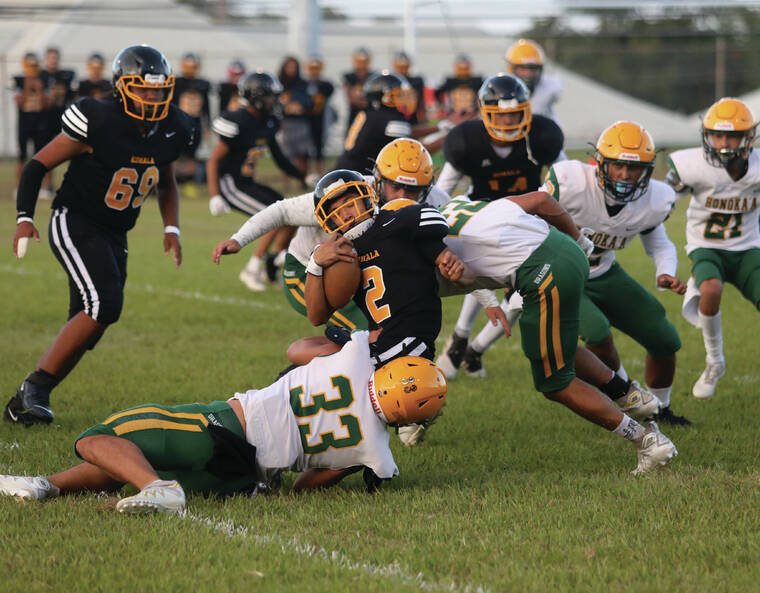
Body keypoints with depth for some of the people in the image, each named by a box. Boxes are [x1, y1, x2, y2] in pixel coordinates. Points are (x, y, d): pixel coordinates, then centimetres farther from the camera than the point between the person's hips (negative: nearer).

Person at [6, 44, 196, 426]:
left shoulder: (171, 133, -1)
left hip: (114, 236, 7)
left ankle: (24, 404, 13)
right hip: (74, 224, -7)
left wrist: (172, 228, 6)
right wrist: (24, 217, -19)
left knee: (87, 329, 4)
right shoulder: (98, 123, -20)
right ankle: (35, 387, -15)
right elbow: (39, 165, -10)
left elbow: (166, 183, 20)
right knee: (104, 305, -24)